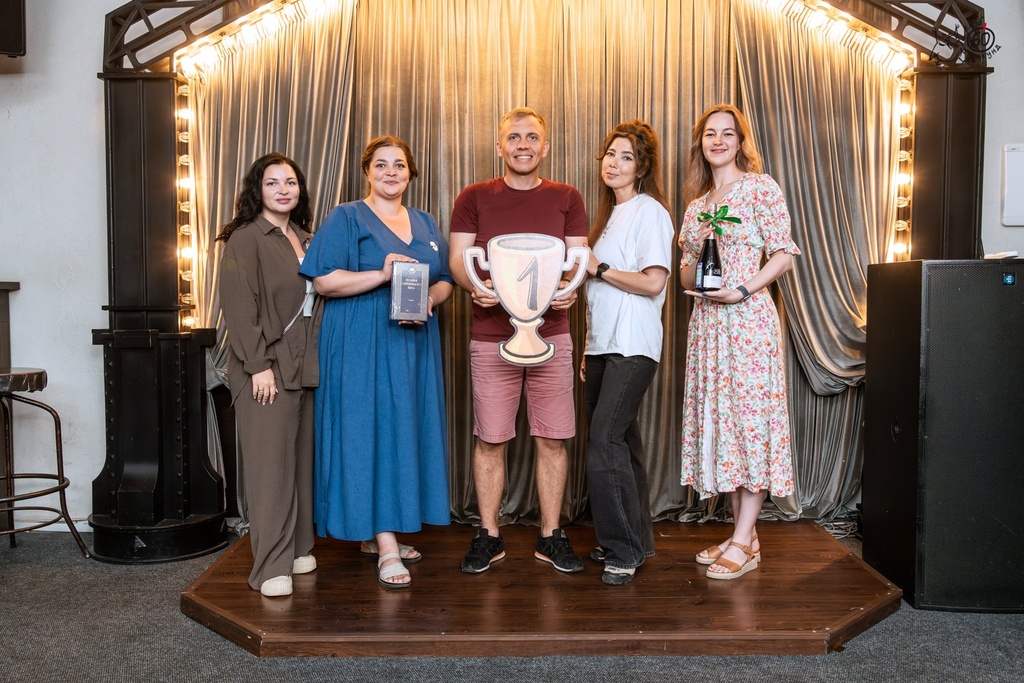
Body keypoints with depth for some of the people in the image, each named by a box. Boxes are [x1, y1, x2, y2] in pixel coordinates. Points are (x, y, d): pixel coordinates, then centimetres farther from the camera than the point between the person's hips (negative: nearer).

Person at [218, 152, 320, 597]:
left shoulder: (303, 239, 17)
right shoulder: (245, 240, -5)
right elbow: (240, 308, -12)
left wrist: (317, 359, 12)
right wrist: (259, 365, -17)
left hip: (305, 366, 7)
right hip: (267, 368, -7)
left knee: (302, 459, 10)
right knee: (270, 464, -5)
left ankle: (297, 548, 22)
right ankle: (271, 566, 1)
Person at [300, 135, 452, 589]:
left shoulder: (425, 224, 17)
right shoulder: (346, 218, 1)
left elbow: (445, 280, 15)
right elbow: (323, 280, -10)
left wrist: (430, 299, -8)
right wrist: (382, 275, -20)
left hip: (413, 344, 6)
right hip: (362, 346, -6)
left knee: (408, 431, 7)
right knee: (372, 431, -8)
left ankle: (376, 532, 20)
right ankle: (386, 548, -4)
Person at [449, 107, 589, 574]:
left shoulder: (566, 199, 11)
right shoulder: (474, 198, 8)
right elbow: (458, 259, 3)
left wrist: (570, 288, -15)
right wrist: (474, 286, -19)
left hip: (552, 334, 1)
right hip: (491, 335, -1)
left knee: (552, 439, 4)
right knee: (490, 439, 4)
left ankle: (551, 536, 18)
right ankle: (489, 536, 19)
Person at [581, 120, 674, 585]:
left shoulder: (649, 211, -5)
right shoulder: (609, 214, 19)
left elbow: (653, 282, -16)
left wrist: (597, 268, -8)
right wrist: (588, 350, 15)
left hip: (632, 346, -8)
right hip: (602, 345, 8)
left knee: (605, 439, -15)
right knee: (618, 441, 10)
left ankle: (625, 550, -5)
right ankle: (636, 540, 21)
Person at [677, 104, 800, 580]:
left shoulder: (760, 187, -1)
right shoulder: (697, 203, 17)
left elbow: (784, 255, -6)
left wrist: (742, 289, -18)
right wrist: (696, 274, -4)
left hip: (748, 317, -6)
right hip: (706, 321, 7)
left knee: (751, 416, -5)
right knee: (719, 418, 7)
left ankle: (743, 544, 1)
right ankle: (744, 534, 17)